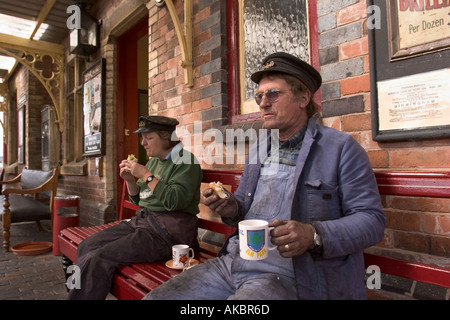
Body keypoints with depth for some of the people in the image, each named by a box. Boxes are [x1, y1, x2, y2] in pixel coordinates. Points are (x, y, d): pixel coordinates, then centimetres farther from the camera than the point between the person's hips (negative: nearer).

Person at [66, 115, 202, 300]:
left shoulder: (186, 161, -9)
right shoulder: (153, 160, 16)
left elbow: (174, 201, -23)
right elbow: (137, 199, 22)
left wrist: (146, 175, -17)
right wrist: (130, 180, 3)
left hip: (167, 230, -9)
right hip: (141, 221, 9)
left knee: (100, 259, -19)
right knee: (86, 247, -2)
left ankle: (79, 294, 1)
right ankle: (80, 292, 9)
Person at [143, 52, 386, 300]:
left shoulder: (341, 147, -3)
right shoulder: (258, 148, 16)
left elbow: (372, 219, -7)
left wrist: (313, 235, -23)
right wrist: (232, 209, 0)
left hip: (289, 276, -5)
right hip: (234, 262, 6)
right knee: (155, 297, -5)